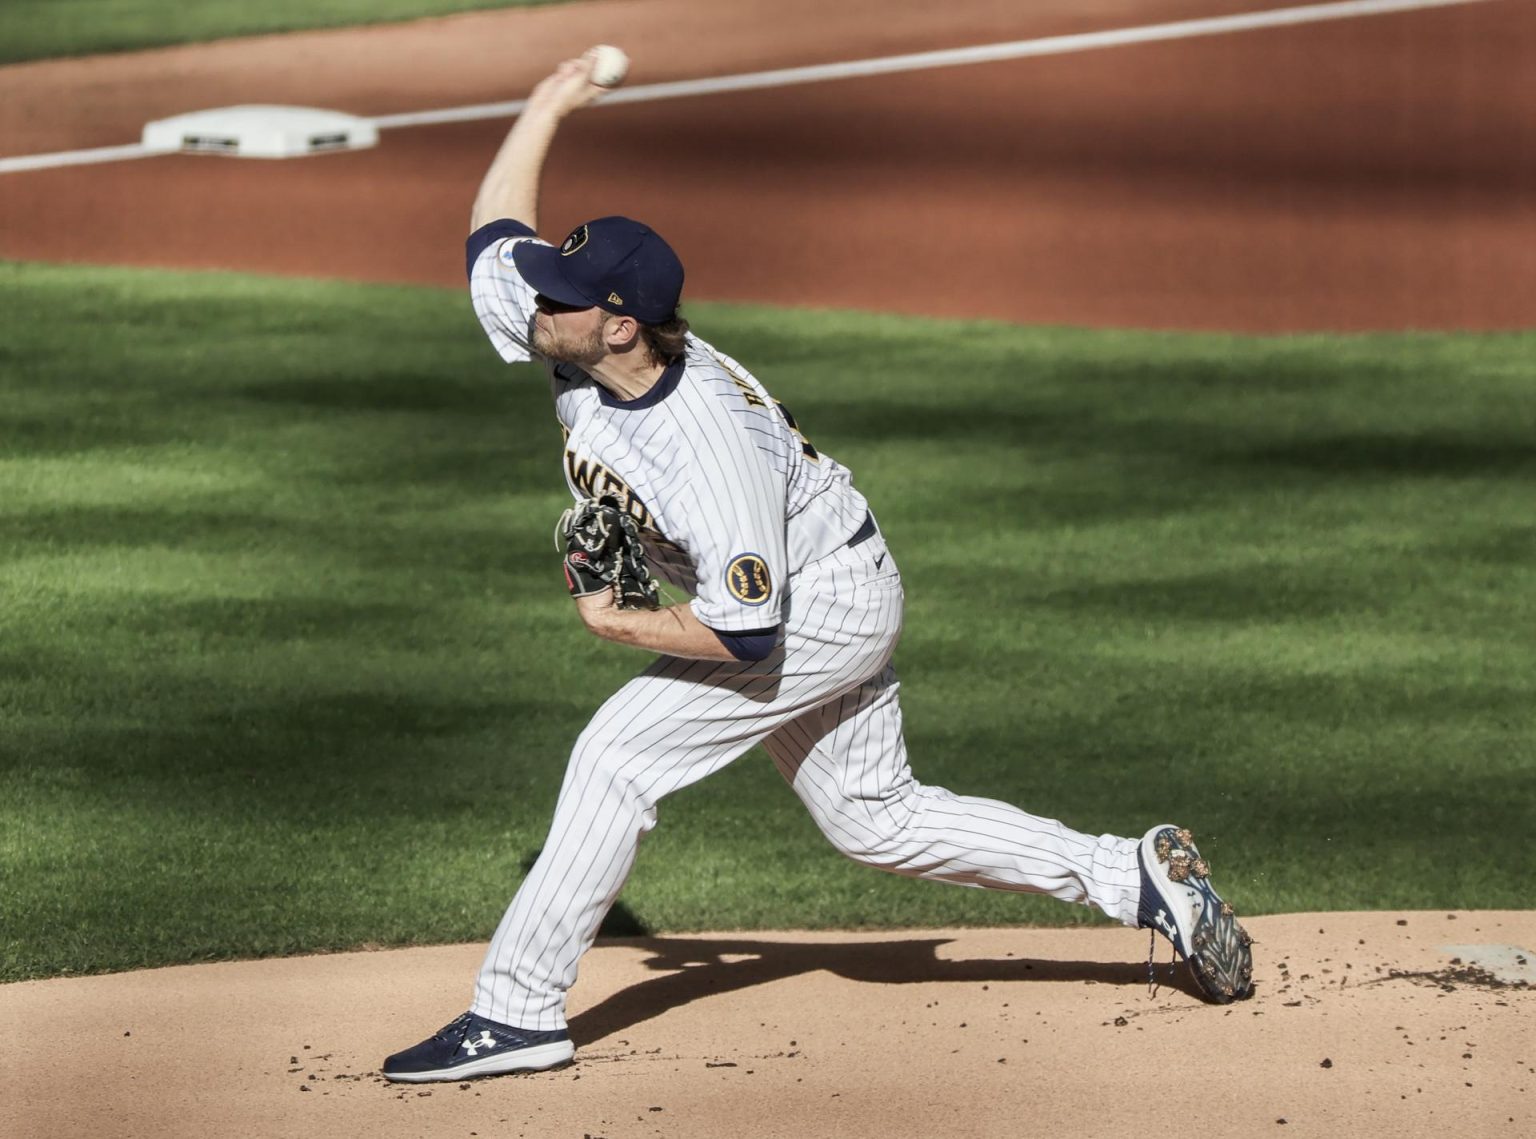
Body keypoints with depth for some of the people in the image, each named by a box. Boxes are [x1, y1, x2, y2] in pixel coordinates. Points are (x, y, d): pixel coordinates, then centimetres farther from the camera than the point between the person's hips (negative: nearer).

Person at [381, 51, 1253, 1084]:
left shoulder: (711, 447, -37)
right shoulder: (567, 341, -15)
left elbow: (747, 635, -35)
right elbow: (495, 232, 0)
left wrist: (620, 626, -25)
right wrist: (547, 107, 2)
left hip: (825, 604, -9)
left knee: (617, 757, -16)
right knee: (878, 820, 16)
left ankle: (518, 1012, -11)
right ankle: (1137, 877, 19)